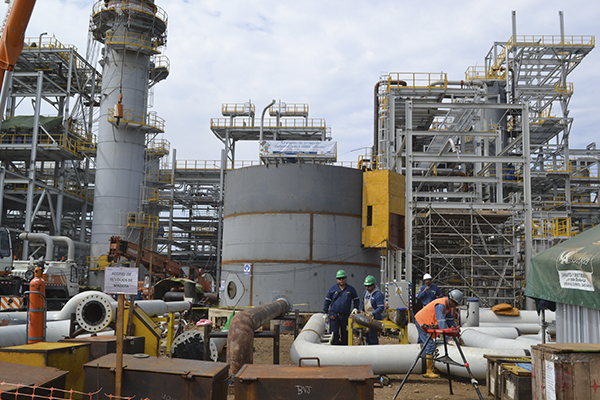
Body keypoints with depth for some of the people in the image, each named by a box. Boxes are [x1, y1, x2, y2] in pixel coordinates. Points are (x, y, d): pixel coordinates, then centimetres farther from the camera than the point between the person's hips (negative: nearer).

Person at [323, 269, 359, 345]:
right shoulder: (332, 289, 5)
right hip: (334, 315, -1)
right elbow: (327, 301, 8)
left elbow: (356, 300, 17)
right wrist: (325, 313, 5)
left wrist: (355, 308, 2)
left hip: (346, 316, 1)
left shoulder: (351, 289, 7)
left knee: (345, 334, 6)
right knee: (334, 334, -4)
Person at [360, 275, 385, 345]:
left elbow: (381, 308, -19)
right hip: (366, 318, 8)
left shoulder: (378, 294, -16)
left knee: (372, 336, -11)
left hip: (375, 318, -8)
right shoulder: (366, 292, 10)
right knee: (367, 335, 14)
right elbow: (363, 302, 24)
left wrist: (372, 314, -26)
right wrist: (361, 310, 8)